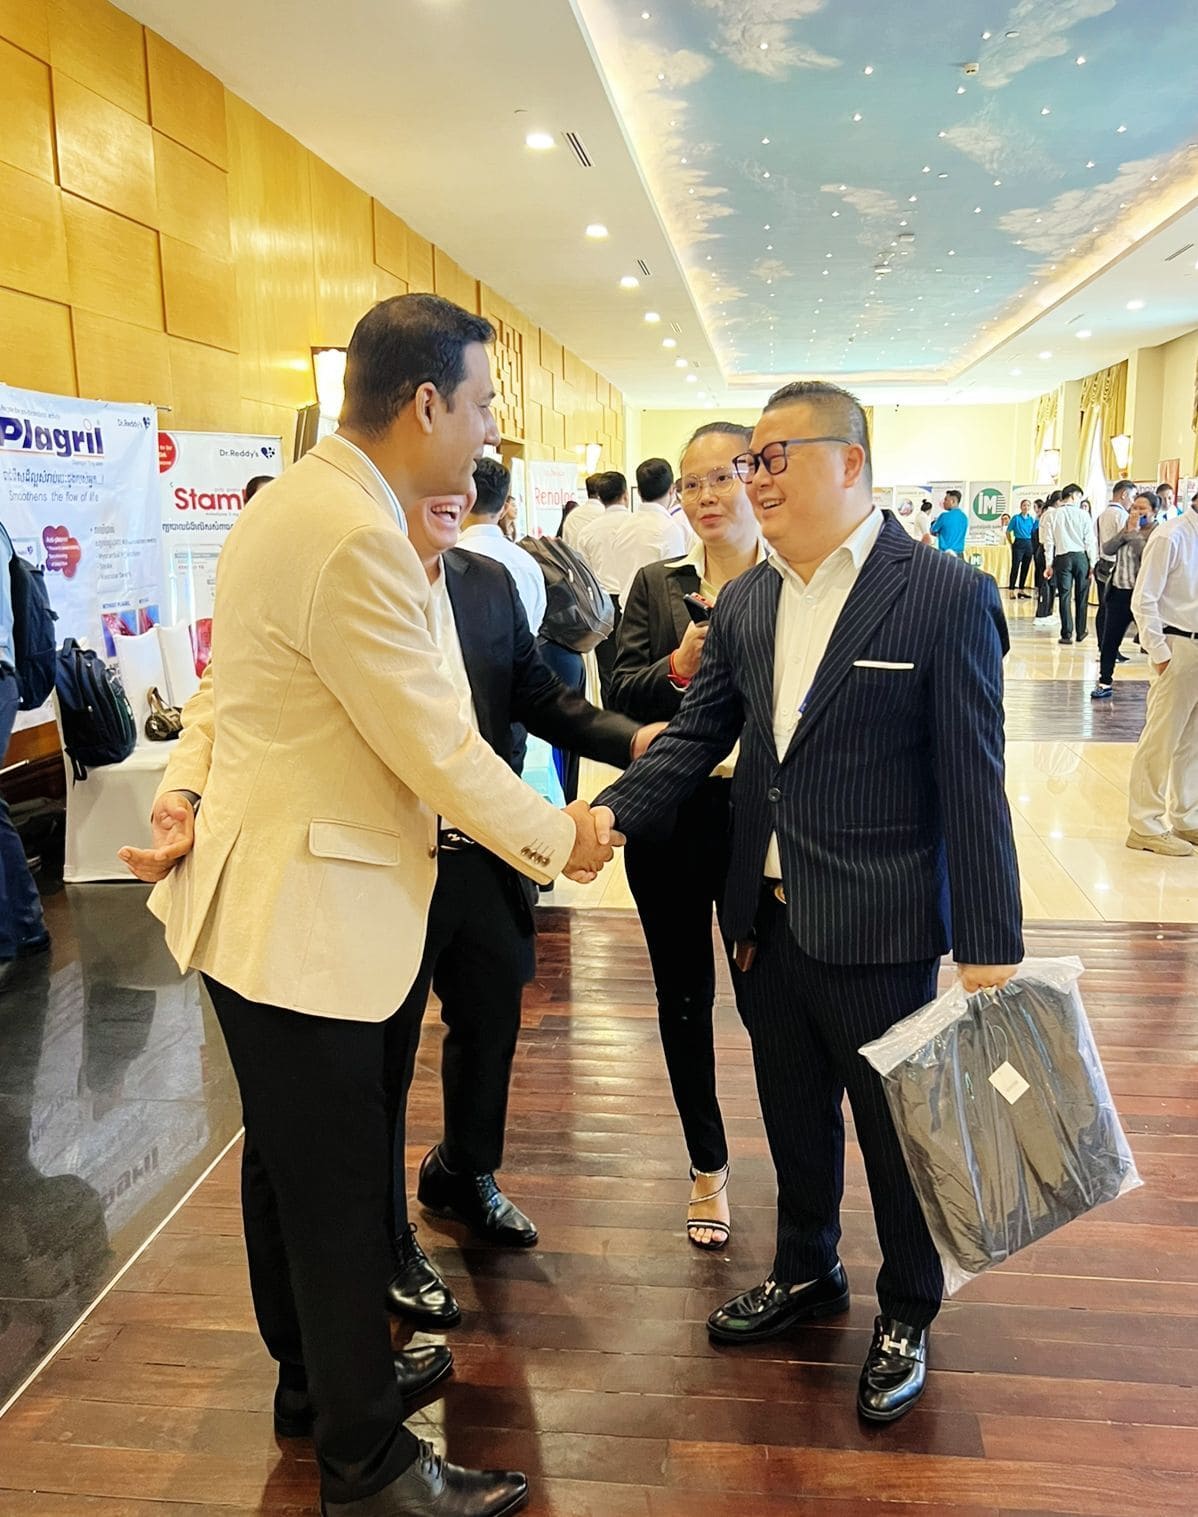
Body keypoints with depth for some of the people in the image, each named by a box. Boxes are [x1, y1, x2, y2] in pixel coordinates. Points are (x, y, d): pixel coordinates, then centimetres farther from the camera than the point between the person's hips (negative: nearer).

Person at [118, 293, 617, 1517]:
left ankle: (317, 1375, 44)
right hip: (301, 915, -10)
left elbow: (222, 686, 13)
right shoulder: (353, 536, -24)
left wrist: (188, 796, 0)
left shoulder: (296, 501, 10)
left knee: (292, 1163, 23)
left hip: (263, 894, 10)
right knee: (338, 1190, 5)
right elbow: (436, 748, -22)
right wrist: (559, 839, -8)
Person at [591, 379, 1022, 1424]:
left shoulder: (946, 596, -13)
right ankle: (806, 1274, 47)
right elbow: (696, 739, 6)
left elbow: (972, 785, -14)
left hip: (876, 931, -5)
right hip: (769, 918, 6)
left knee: (896, 1126, 13)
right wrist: (613, 811, -12)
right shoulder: (744, 604, 4)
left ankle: (907, 1315, 39)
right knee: (793, 1114, 22)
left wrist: (991, 946, -13)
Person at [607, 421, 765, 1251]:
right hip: (670, 817, 3)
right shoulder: (656, 585, 5)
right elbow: (620, 695, 0)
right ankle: (708, 1165, 33)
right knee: (684, 995, 14)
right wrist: (678, 667, -17)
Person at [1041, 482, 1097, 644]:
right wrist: (1092, 563, 4)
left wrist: (1049, 565, 6)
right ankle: (1080, 632, 16)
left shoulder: (1052, 515, 2)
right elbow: (1090, 541, -1)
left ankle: (1067, 634, 1)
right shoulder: (1083, 514, -1)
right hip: (1081, 556, 0)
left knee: (1064, 596, 2)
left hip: (1062, 557, 0)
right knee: (1081, 596, 9)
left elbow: (1049, 541, 1)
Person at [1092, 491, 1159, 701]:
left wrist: (1134, 532, -17)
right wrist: (1125, 531, -10)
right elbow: (1107, 549, 1)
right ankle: (1105, 683, 19)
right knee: (1109, 639, 9)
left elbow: (1148, 555, -22)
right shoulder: (1126, 528, 11)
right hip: (1119, 591, 6)